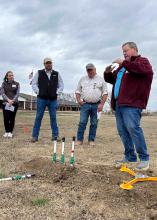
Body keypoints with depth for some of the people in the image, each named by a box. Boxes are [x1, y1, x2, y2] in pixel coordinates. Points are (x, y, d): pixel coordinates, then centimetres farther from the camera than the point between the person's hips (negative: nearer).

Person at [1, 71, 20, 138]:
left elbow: (17, 93, 0)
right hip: (5, 103, 0)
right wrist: (8, 100, -16)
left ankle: (10, 132, 8)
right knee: (6, 118, -3)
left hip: (14, 103, 0)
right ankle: (6, 131, 10)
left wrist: (12, 100, -15)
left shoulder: (17, 84, 8)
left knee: (12, 118, 0)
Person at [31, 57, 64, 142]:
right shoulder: (39, 73, 5)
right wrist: (38, 92, -3)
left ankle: (55, 135, 13)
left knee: (53, 117, 6)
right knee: (38, 117, 1)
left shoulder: (56, 74, 9)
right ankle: (35, 136, 7)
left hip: (53, 99, 1)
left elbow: (61, 85, 14)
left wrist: (57, 92, 2)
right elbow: (34, 83, 7)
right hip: (41, 99, -1)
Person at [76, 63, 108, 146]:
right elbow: (78, 91, 13)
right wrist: (79, 100, -3)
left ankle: (91, 140, 16)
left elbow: (105, 93, 0)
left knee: (94, 124, 5)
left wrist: (101, 104, -9)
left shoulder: (100, 79, 5)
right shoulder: (82, 79, 11)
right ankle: (79, 139, 5)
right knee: (82, 122, -3)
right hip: (85, 104, 1)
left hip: (96, 105, -1)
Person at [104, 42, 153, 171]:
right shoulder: (123, 66, 26)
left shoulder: (142, 61, 4)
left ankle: (144, 158, -5)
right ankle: (130, 156, 18)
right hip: (119, 104, 8)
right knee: (123, 131, 7)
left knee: (133, 128, -16)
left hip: (131, 104, -8)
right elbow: (111, 79, 33)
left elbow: (143, 69, -20)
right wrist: (108, 73, 11)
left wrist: (124, 63, -16)